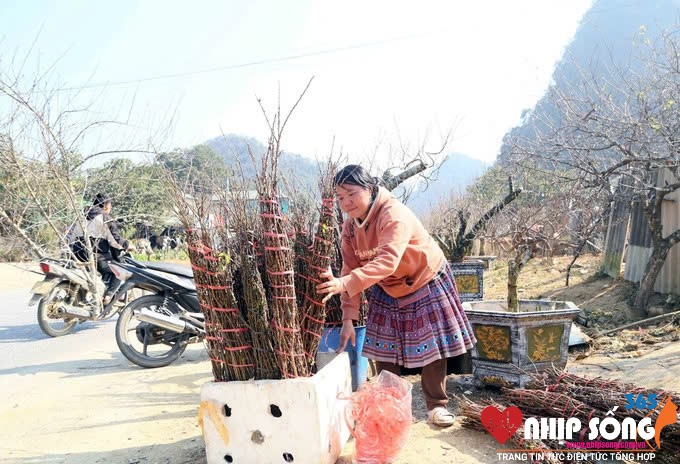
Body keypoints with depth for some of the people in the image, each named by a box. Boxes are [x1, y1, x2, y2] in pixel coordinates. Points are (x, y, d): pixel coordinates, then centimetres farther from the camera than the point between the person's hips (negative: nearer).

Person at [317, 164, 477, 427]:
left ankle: (437, 405, 19)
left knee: (432, 345, 2)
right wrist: (348, 318, -16)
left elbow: (387, 262, -47)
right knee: (384, 348, 6)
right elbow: (350, 270, -9)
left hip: (426, 284, -5)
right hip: (387, 292, 6)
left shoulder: (395, 215, -32)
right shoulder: (350, 226, -9)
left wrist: (345, 283, -59)